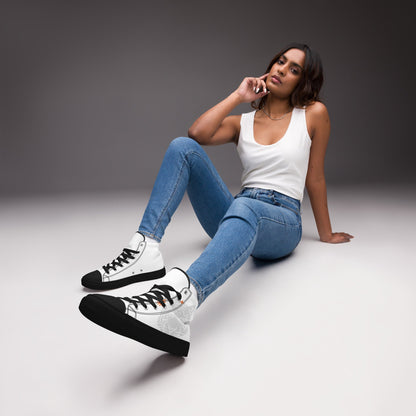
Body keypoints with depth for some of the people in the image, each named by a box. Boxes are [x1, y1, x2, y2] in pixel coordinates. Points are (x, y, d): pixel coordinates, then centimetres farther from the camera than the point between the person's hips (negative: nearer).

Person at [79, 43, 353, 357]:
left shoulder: (313, 113, 6)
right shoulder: (242, 122, 13)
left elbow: (315, 177, 10)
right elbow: (198, 133, -8)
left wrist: (326, 234, 14)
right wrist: (238, 95, -1)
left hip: (282, 222, -4)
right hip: (236, 212, 4)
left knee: (243, 208, -42)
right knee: (183, 147, -14)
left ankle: (180, 298, -73)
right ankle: (145, 251, -28)